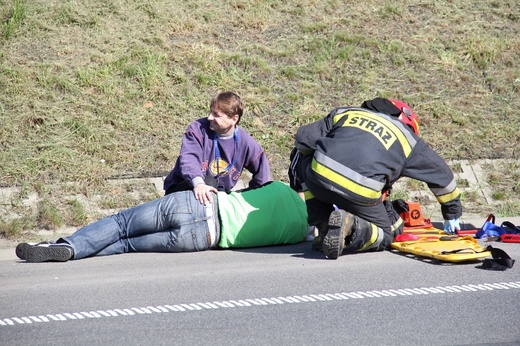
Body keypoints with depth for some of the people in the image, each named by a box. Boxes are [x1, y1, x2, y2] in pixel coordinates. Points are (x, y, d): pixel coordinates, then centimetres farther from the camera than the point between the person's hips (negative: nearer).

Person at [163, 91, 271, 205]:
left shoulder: (246, 143, -6)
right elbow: (188, 158, -33)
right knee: (209, 181, -35)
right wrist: (198, 183, -52)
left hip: (219, 194, 5)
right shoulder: (198, 129, -16)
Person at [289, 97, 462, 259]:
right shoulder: (408, 138, 26)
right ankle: (351, 225, -9)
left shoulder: (343, 113, 29)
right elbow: (441, 175, 35)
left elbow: (303, 138, 25)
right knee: (385, 235, 26)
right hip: (361, 194, 0)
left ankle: (324, 227, 17)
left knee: (299, 157, 34)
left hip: (320, 176, 0)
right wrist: (452, 214, 51)